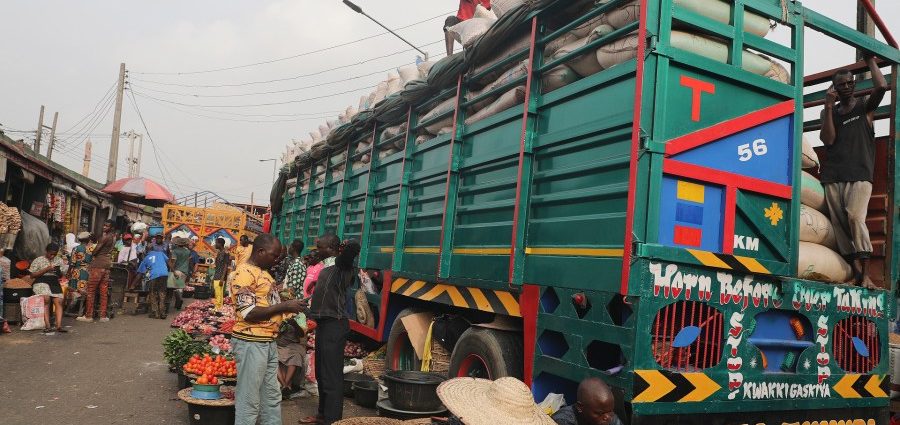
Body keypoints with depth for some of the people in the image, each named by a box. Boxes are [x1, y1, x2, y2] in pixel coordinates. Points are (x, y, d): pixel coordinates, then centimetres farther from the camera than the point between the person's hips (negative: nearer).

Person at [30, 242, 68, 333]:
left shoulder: (59, 260, 17)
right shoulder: (38, 260, 7)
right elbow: (32, 275, 1)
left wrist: (59, 271, -6)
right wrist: (46, 269, -9)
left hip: (54, 283, 3)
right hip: (41, 282, -3)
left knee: (58, 301, -18)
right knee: (46, 299, -27)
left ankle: (59, 325, -25)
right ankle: (47, 325, -27)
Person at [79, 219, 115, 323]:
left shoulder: (105, 236, -12)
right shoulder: (113, 237, 13)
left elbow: (96, 250, -10)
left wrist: (91, 255, 10)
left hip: (98, 265, -8)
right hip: (107, 265, 8)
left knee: (91, 290, -2)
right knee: (104, 291, 8)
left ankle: (88, 315, 0)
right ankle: (103, 316, 9)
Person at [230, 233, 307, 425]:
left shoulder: (263, 272, 15)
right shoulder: (244, 273, -15)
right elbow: (249, 313, -21)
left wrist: (290, 308, 7)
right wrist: (285, 306, -18)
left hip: (269, 342, 10)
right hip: (251, 343, -9)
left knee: (272, 396, 16)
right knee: (249, 400, 1)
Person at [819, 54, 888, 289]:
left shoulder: (865, 105, 12)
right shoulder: (829, 112, 17)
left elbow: (882, 86, -9)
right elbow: (828, 140, 2)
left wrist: (871, 61, 6)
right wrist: (828, 106, -1)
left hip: (859, 174, -3)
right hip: (833, 175, 3)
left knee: (855, 218, -20)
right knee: (839, 224, -5)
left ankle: (865, 274, -19)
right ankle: (856, 272, -3)